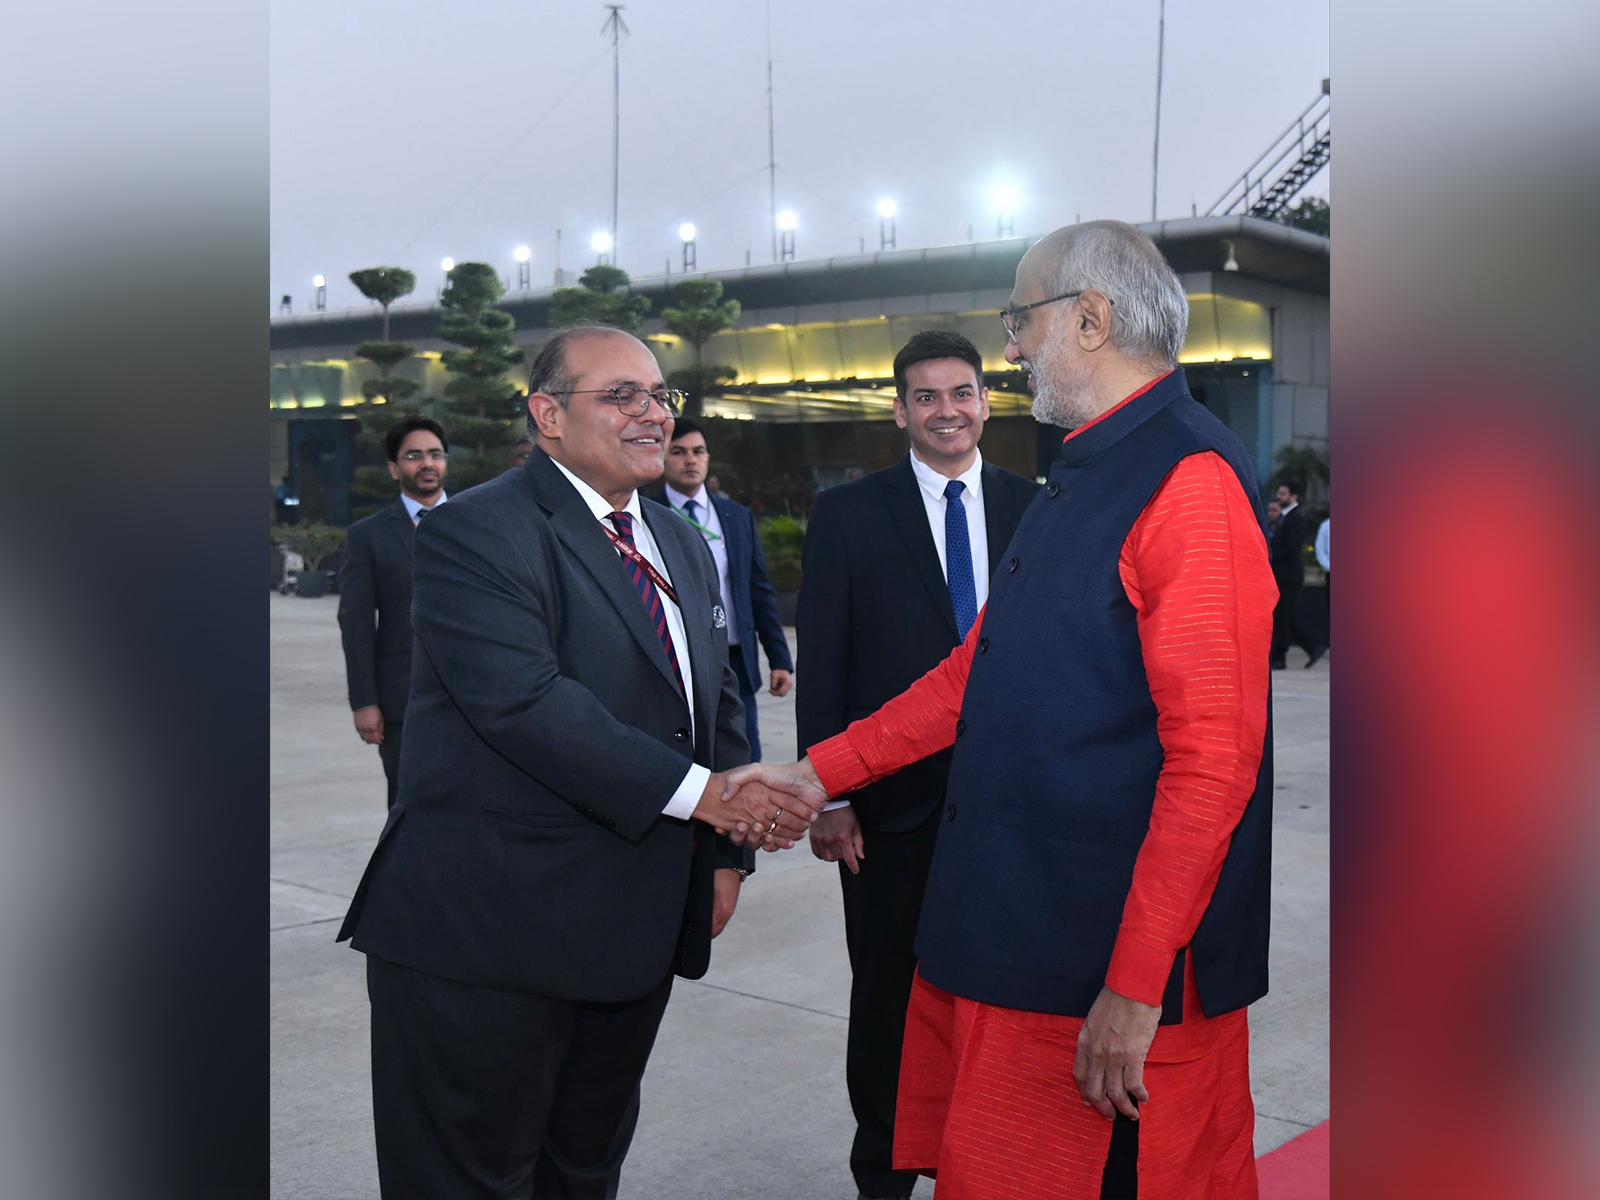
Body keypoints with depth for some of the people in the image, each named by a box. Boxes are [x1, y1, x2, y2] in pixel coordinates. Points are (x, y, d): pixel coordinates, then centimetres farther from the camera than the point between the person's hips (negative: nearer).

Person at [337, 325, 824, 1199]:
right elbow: (528, 702, -24)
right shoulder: (473, 534, -11)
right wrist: (698, 793, -25)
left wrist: (725, 850, 7)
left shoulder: (682, 547, 17)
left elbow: (716, 702, 19)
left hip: (638, 926, 8)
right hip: (487, 931, -7)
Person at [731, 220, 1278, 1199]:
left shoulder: (1191, 478, -16)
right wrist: (819, 773, 15)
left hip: (1109, 965, -9)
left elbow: (1212, 757, -21)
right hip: (1007, 933, 9)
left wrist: (1134, 988, -21)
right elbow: (975, 675, 19)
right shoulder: (1077, 481, 16)